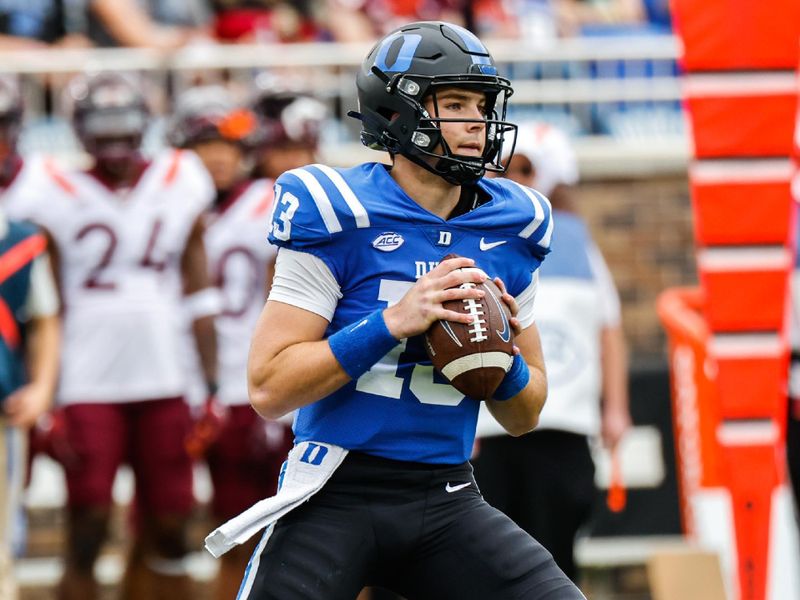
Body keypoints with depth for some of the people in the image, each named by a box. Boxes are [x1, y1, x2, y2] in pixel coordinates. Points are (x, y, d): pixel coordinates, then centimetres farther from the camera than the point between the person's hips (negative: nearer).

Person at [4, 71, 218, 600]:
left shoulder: (178, 185, 7)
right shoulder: (57, 198, -2)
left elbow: (199, 297, 12)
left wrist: (212, 383, 7)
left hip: (163, 385, 3)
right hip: (88, 391, -3)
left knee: (169, 532, 6)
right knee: (87, 532, -8)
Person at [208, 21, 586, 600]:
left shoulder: (511, 229, 7)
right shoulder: (337, 215, -9)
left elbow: (524, 417, 15)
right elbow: (269, 388, -13)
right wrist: (392, 323, -21)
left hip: (447, 502, 4)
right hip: (337, 495, -4)